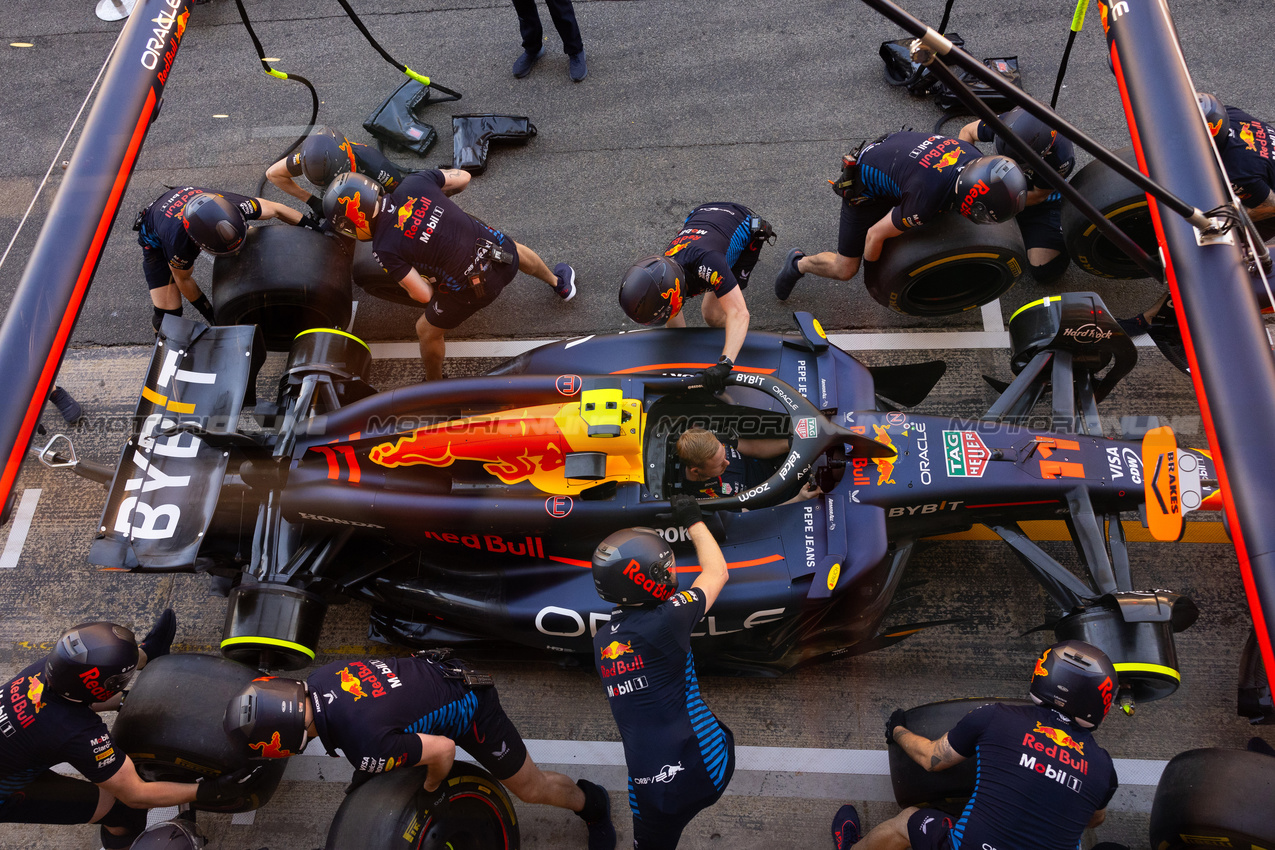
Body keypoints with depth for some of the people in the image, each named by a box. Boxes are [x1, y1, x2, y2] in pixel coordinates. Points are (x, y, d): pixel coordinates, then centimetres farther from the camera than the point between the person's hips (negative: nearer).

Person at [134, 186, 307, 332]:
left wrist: (307, 223, -11)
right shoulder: (179, 242, -46)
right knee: (168, 314, -12)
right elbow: (183, 280, -24)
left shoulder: (230, 205, -40)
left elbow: (274, 209, -21)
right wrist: (210, 313, -15)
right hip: (156, 240, -4)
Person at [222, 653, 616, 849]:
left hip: (472, 713, -7)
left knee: (531, 788, 14)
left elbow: (443, 752, -29)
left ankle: (591, 802, 39)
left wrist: (434, 789, -7)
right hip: (434, 667, 8)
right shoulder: (318, 678, -16)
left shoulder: (366, 746, -39)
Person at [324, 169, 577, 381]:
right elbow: (463, 177, 6)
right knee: (516, 251, 43)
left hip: (473, 289, -5)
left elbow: (423, 295, -14)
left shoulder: (384, 249, -16)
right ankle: (559, 283, 70)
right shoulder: (415, 182, -7)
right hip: (497, 246, 5)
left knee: (427, 332, 21)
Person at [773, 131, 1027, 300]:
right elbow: (875, 235, -28)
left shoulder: (975, 157, -22)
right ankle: (799, 263, 26)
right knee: (844, 270, -2)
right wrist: (873, 270, -7)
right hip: (865, 186, -7)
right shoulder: (927, 201, -43)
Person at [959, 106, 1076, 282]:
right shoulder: (1008, 123, -30)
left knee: (1044, 271, -16)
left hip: (1043, 202, -3)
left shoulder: (1062, 157, -37)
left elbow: (1038, 196, -21)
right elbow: (968, 131, -10)